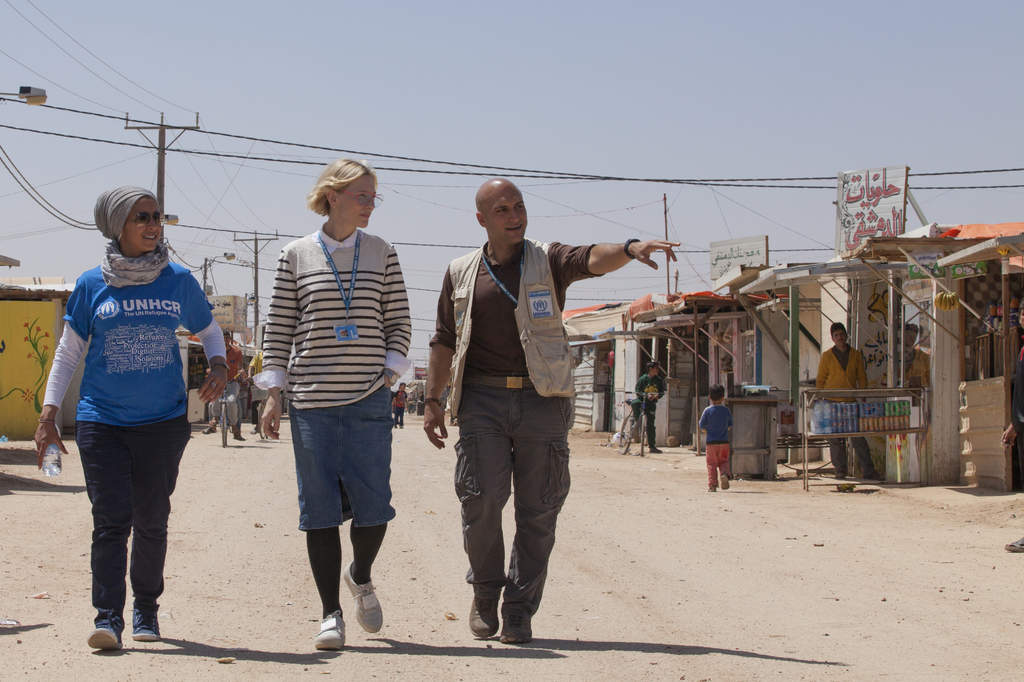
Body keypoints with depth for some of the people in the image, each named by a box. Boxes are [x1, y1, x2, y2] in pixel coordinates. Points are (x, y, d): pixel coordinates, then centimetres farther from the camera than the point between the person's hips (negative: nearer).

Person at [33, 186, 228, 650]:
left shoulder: (179, 281, 5)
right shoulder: (91, 286, 3)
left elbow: (209, 332, 19)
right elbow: (68, 354, 9)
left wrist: (218, 366, -2)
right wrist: (48, 414, 3)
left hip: (164, 420, 1)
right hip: (102, 420, -1)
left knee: (151, 520, 7)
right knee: (110, 519, -9)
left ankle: (146, 610, 24)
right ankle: (108, 617, -10)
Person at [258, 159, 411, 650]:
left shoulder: (382, 254, 8)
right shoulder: (296, 255, 5)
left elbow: (399, 322, 11)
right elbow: (279, 328, 6)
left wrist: (390, 373, -1)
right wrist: (274, 393, 0)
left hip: (369, 399, 1)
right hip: (311, 400, -1)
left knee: (372, 504, -3)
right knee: (319, 508, 0)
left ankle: (360, 577, 28)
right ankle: (330, 614, 10)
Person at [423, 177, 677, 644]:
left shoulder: (547, 262, 6)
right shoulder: (460, 273, 13)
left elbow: (592, 259, -15)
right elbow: (444, 342, 17)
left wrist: (630, 248, -36)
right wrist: (432, 401, 9)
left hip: (542, 400, -1)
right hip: (482, 399, 1)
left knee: (538, 510, -1)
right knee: (481, 498, -9)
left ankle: (519, 613, 9)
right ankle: (485, 593, 15)